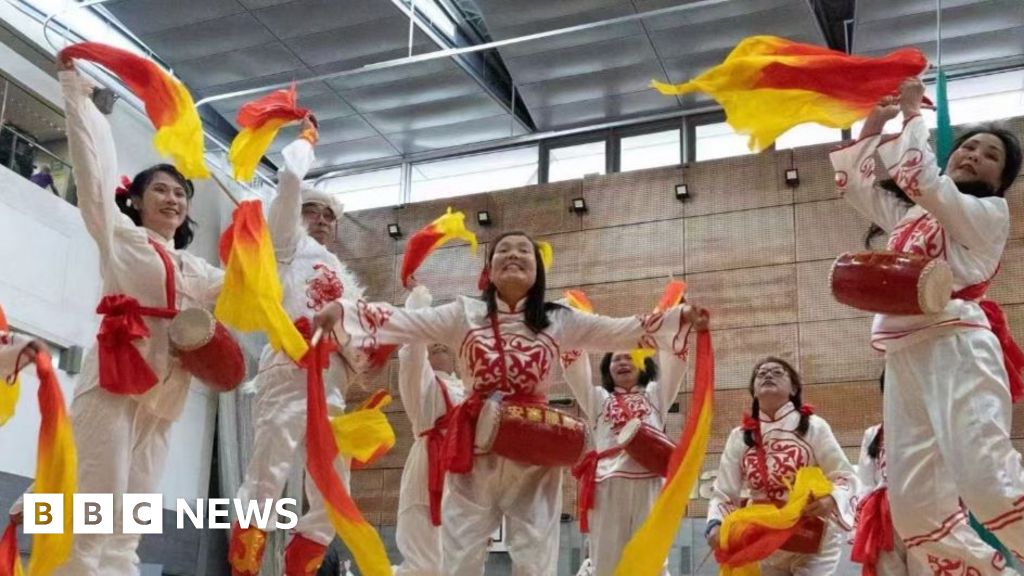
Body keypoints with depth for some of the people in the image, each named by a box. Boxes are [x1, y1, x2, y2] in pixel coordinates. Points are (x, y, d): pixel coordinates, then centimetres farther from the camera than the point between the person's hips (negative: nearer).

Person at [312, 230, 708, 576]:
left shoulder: (558, 321, 7)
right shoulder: (464, 315, 5)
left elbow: (623, 331, 2)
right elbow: (403, 322, -3)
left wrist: (679, 317, -11)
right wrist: (341, 311, -16)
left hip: (535, 454, 1)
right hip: (476, 448, 0)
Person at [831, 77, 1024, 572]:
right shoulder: (907, 215, 26)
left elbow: (920, 177, -9)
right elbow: (852, 182, 32)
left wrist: (912, 113, 4)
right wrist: (875, 122, 22)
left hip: (956, 347, -7)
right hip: (905, 358, 7)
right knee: (914, 504, 0)